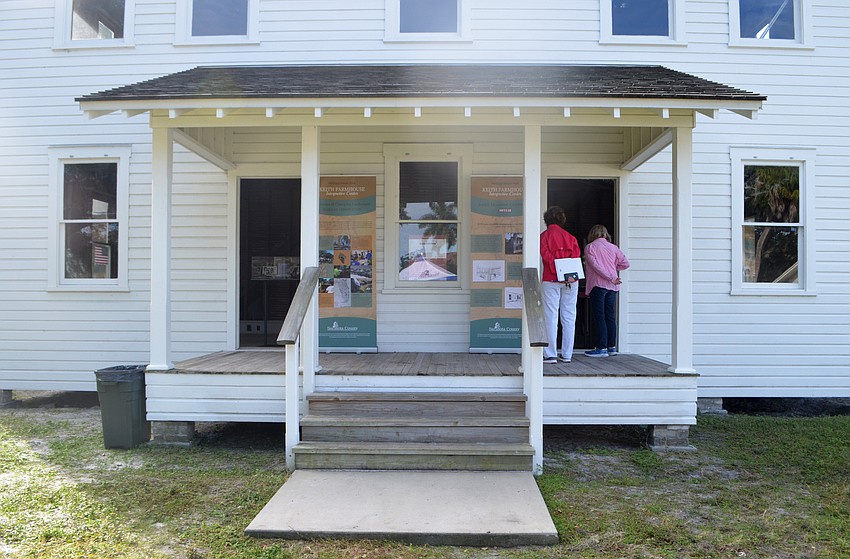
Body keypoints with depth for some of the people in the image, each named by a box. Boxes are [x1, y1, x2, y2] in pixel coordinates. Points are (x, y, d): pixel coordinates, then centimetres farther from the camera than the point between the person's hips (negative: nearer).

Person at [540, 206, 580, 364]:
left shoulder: (544, 236, 3)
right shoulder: (570, 237, 12)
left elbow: (546, 256, -9)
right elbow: (576, 256, 0)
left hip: (551, 280, -3)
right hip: (571, 281, 3)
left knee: (551, 318, -1)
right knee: (569, 318, 7)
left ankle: (550, 355, -2)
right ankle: (567, 355, 11)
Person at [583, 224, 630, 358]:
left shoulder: (590, 247, -1)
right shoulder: (613, 247, 11)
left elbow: (595, 265, -12)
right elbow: (625, 263, 8)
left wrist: (611, 278, -13)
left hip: (598, 285, -5)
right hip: (612, 287, 5)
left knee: (599, 316, -4)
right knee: (610, 316, 11)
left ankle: (602, 348, -5)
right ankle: (612, 346, 15)